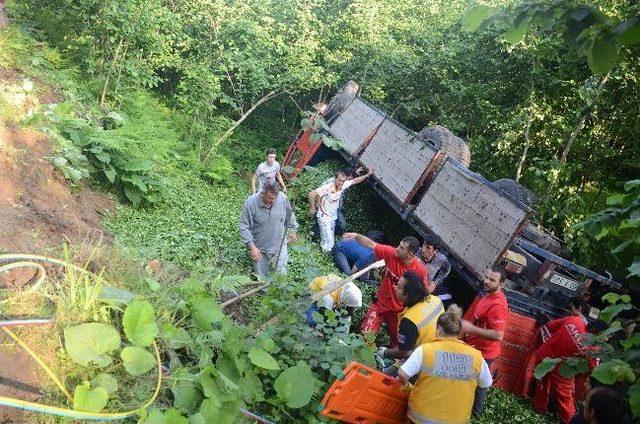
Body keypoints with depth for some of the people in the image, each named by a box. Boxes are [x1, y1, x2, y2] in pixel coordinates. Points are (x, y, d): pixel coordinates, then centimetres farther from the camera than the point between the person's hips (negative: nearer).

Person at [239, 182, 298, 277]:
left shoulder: (283, 198, -16)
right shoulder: (251, 203, -24)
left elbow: (289, 215, 6)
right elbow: (244, 227, -16)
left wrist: (292, 230, 15)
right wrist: (252, 247, -20)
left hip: (279, 244, 2)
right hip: (260, 247, -2)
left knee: (282, 274, 11)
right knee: (262, 276, 12)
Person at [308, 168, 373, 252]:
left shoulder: (343, 186, -7)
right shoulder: (327, 188, -26)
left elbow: (355, 181, 7)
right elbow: (311, 194, -25)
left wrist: (367, 175, 5)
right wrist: (312, 208, -16)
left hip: (333, 216, 7)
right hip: (324, 216, -7)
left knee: (331, 238, 16)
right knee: (328, 240, -11)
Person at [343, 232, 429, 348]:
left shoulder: (420, 270, -23)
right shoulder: (391, 253, -18)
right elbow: (371, 245, -15)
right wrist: (356, 235, -30)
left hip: (399, 310, -1)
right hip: (380, 303, 1)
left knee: (396, 341, 20)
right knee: (366, 334, -6)